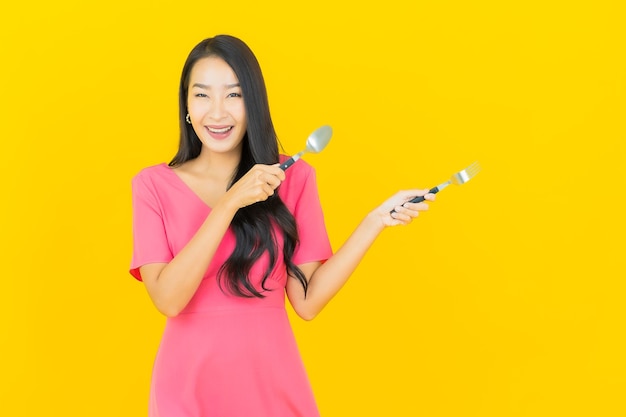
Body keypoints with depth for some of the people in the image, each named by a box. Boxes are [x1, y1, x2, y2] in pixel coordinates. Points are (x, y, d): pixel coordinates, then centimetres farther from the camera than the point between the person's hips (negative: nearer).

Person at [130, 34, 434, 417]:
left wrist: (377, 220, -12)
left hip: (271, 380, 1)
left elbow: (307, 300, -6)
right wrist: (231, 202, -21)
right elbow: (168, 299, -16)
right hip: (187, 384, -1)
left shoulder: (292, 178, 0)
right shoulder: (153, 184, -3)